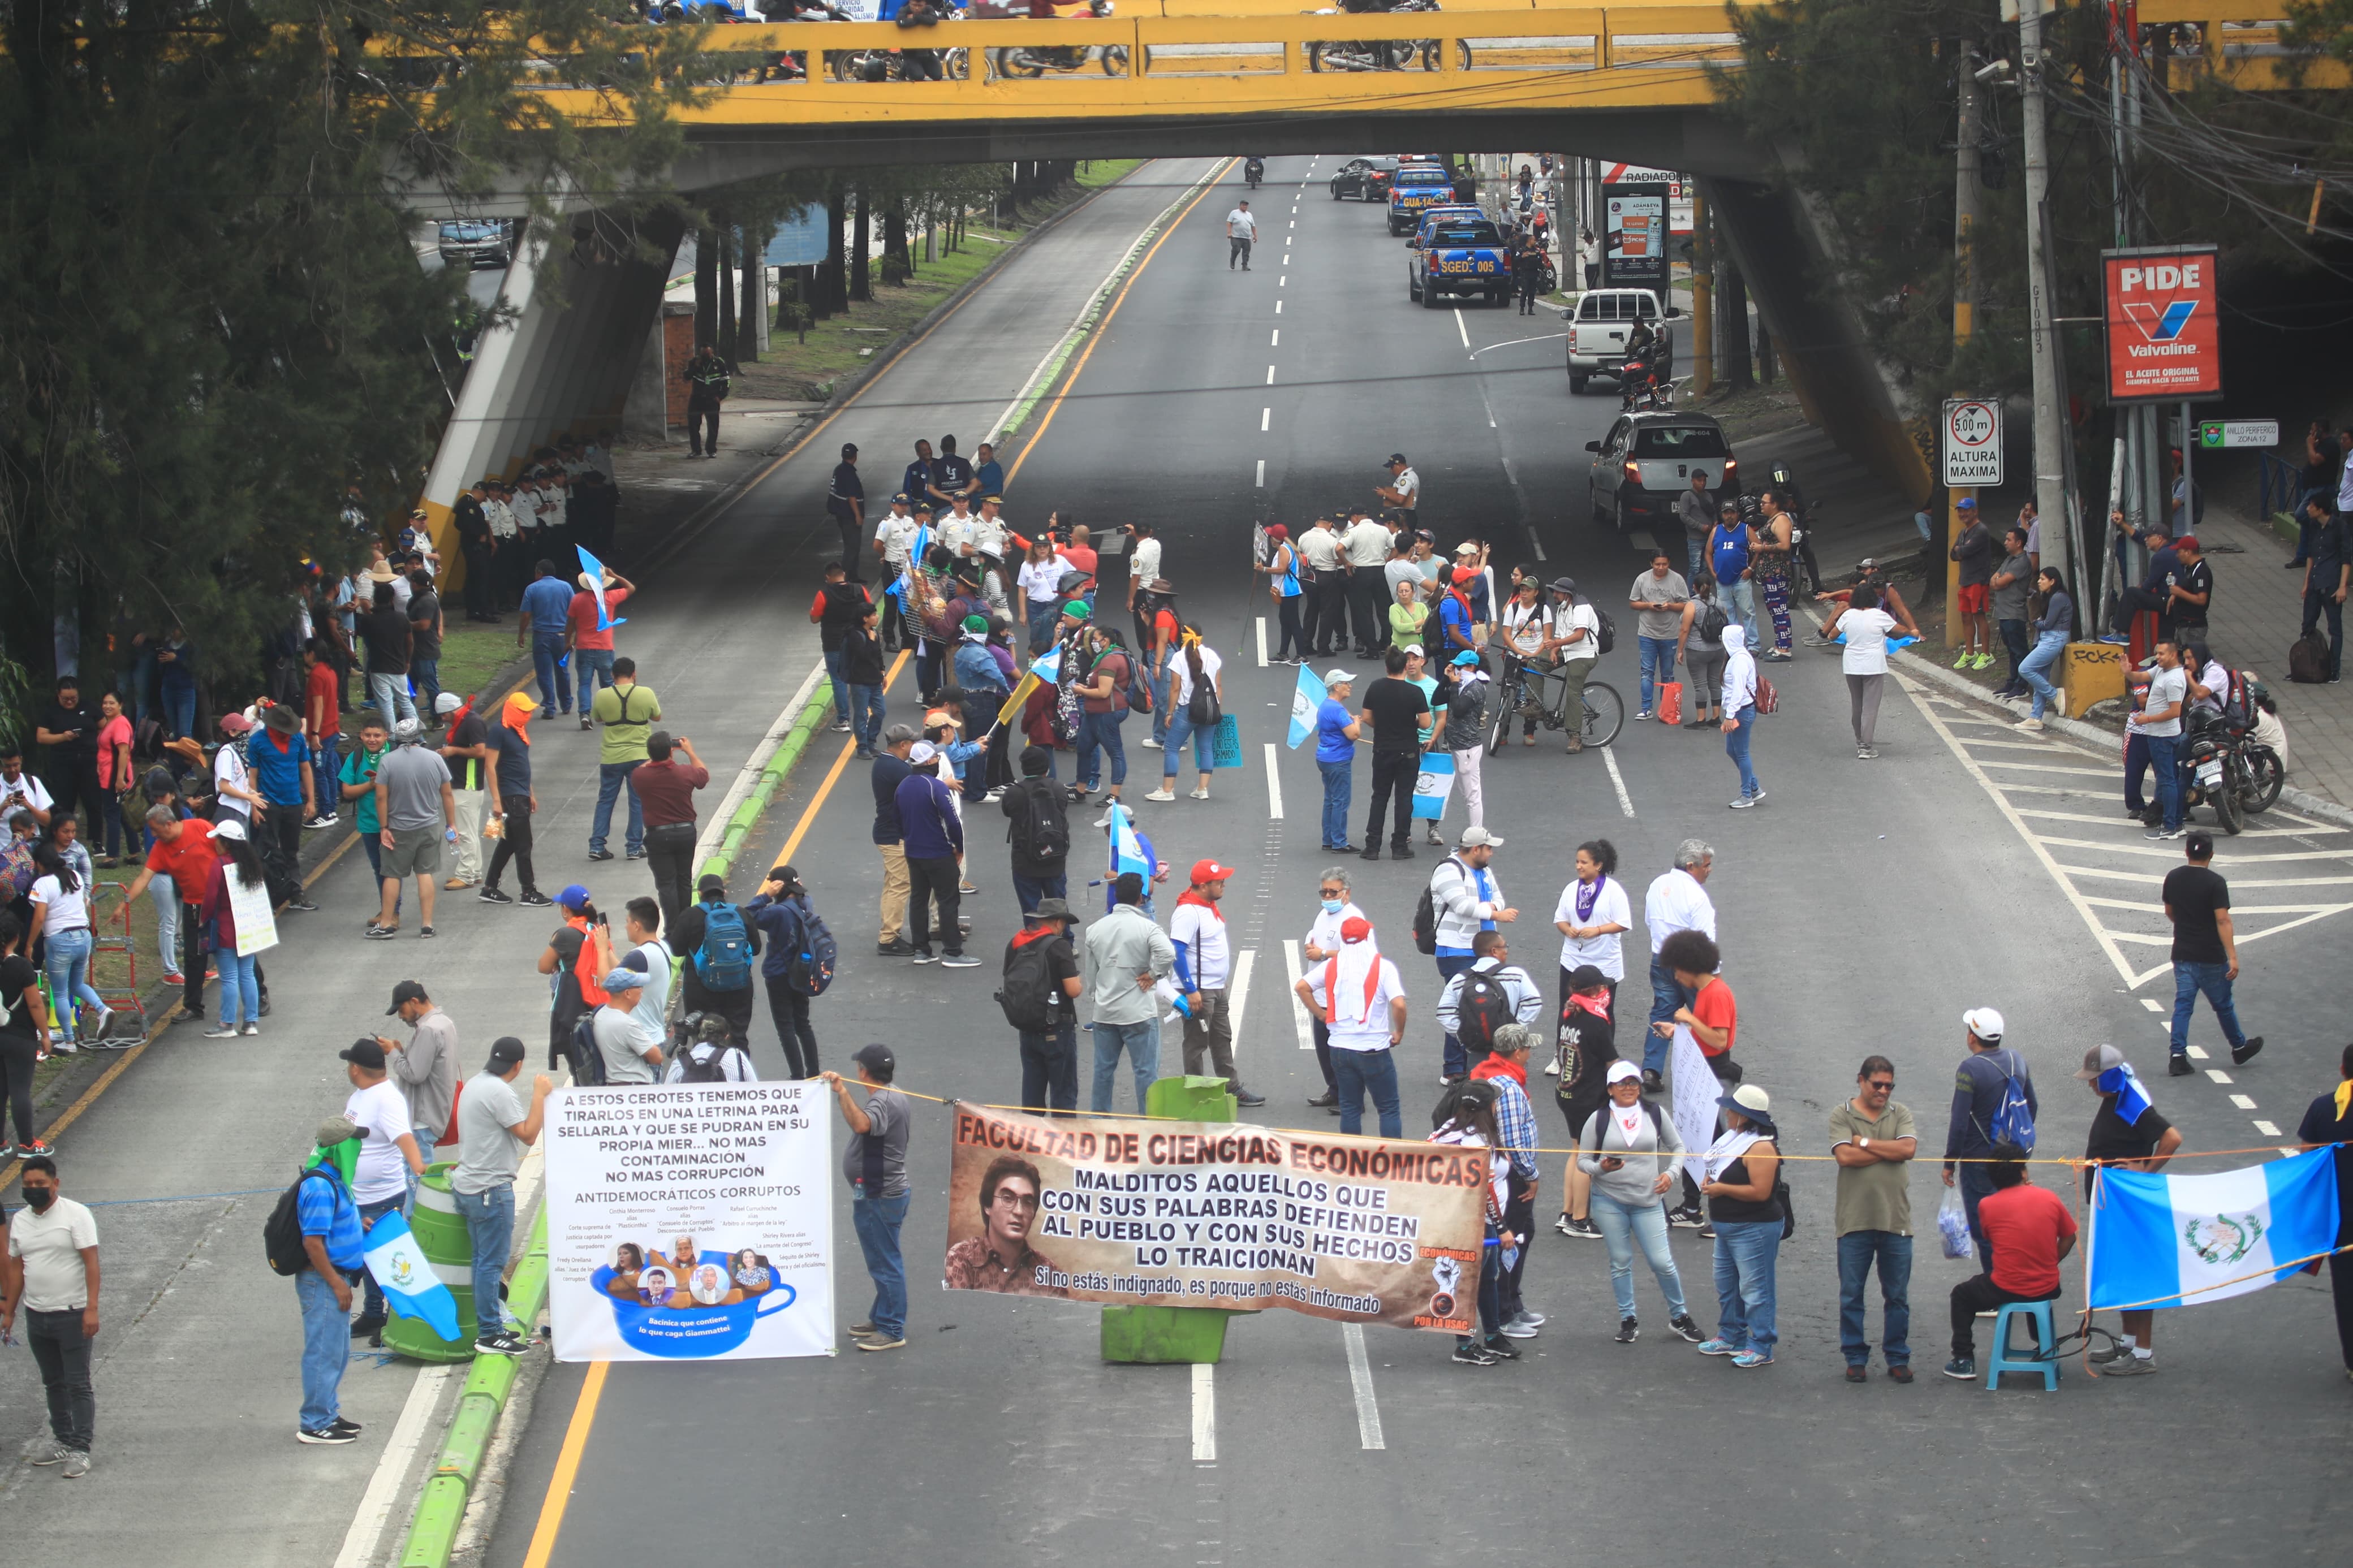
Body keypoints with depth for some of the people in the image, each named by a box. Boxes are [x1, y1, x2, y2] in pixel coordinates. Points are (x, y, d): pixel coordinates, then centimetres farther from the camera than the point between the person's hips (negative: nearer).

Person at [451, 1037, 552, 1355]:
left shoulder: (474, 1084, 13)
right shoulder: (499, 1092, -18)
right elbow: (529, 1135, -19)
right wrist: (540, 1094, -14)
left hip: (467, 1186, 10)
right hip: (491, 1190, -10)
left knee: (485, 1260, 16)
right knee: (492, 1263, -5)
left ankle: (490, 1327, 21)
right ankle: (490, 1335, -2)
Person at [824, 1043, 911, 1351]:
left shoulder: (882, 1102, -21)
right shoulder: (895, 1097, 14)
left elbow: (862, 1124, -44)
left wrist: (842, 1092, -47)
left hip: (878, 1196, -11)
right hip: (890, 1190, 11)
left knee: (884, 1262, -6)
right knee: (883, 1262, 20)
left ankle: (892, 1331, -2)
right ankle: (881, 1319, 31)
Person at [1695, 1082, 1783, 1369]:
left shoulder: (1760, 1149, -21)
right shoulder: (1735, 1139, 11)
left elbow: (1760, 1191, -28)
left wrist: (1722, 1189, -20)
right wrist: (1711, 1183, 5)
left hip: (1754, 1228, -11)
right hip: (1727, 1227, 11)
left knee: (1754, 1288, -6)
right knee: (1726, 1284, 19)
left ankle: (1761, 1347, -1)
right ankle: (1730, 1337, 31)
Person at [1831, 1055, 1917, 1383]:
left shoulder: (1900, 1114, 8)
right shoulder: (1842, 1115, 1)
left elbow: (1909, 1149, -9)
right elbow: (1845, 1156, -14)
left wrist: (1865, 1142, -9)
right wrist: (1890, 1150, -8)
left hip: (1896, 1219, 2)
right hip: (1855, 1219, -2)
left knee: (1897, 1295, 7)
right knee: (1851, 1295, 5)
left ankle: (1898, 1358, 17)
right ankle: (1856, 1358, 15)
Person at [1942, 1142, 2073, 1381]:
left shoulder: (1988, 1206, -7)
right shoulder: (2049, 1198, -3)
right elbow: (2069, 1238, 5)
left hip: (2006, 1290, -3)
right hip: (2047, 1288, 3)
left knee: (1962, 1295, 25)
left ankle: (1964, 1361, 19)